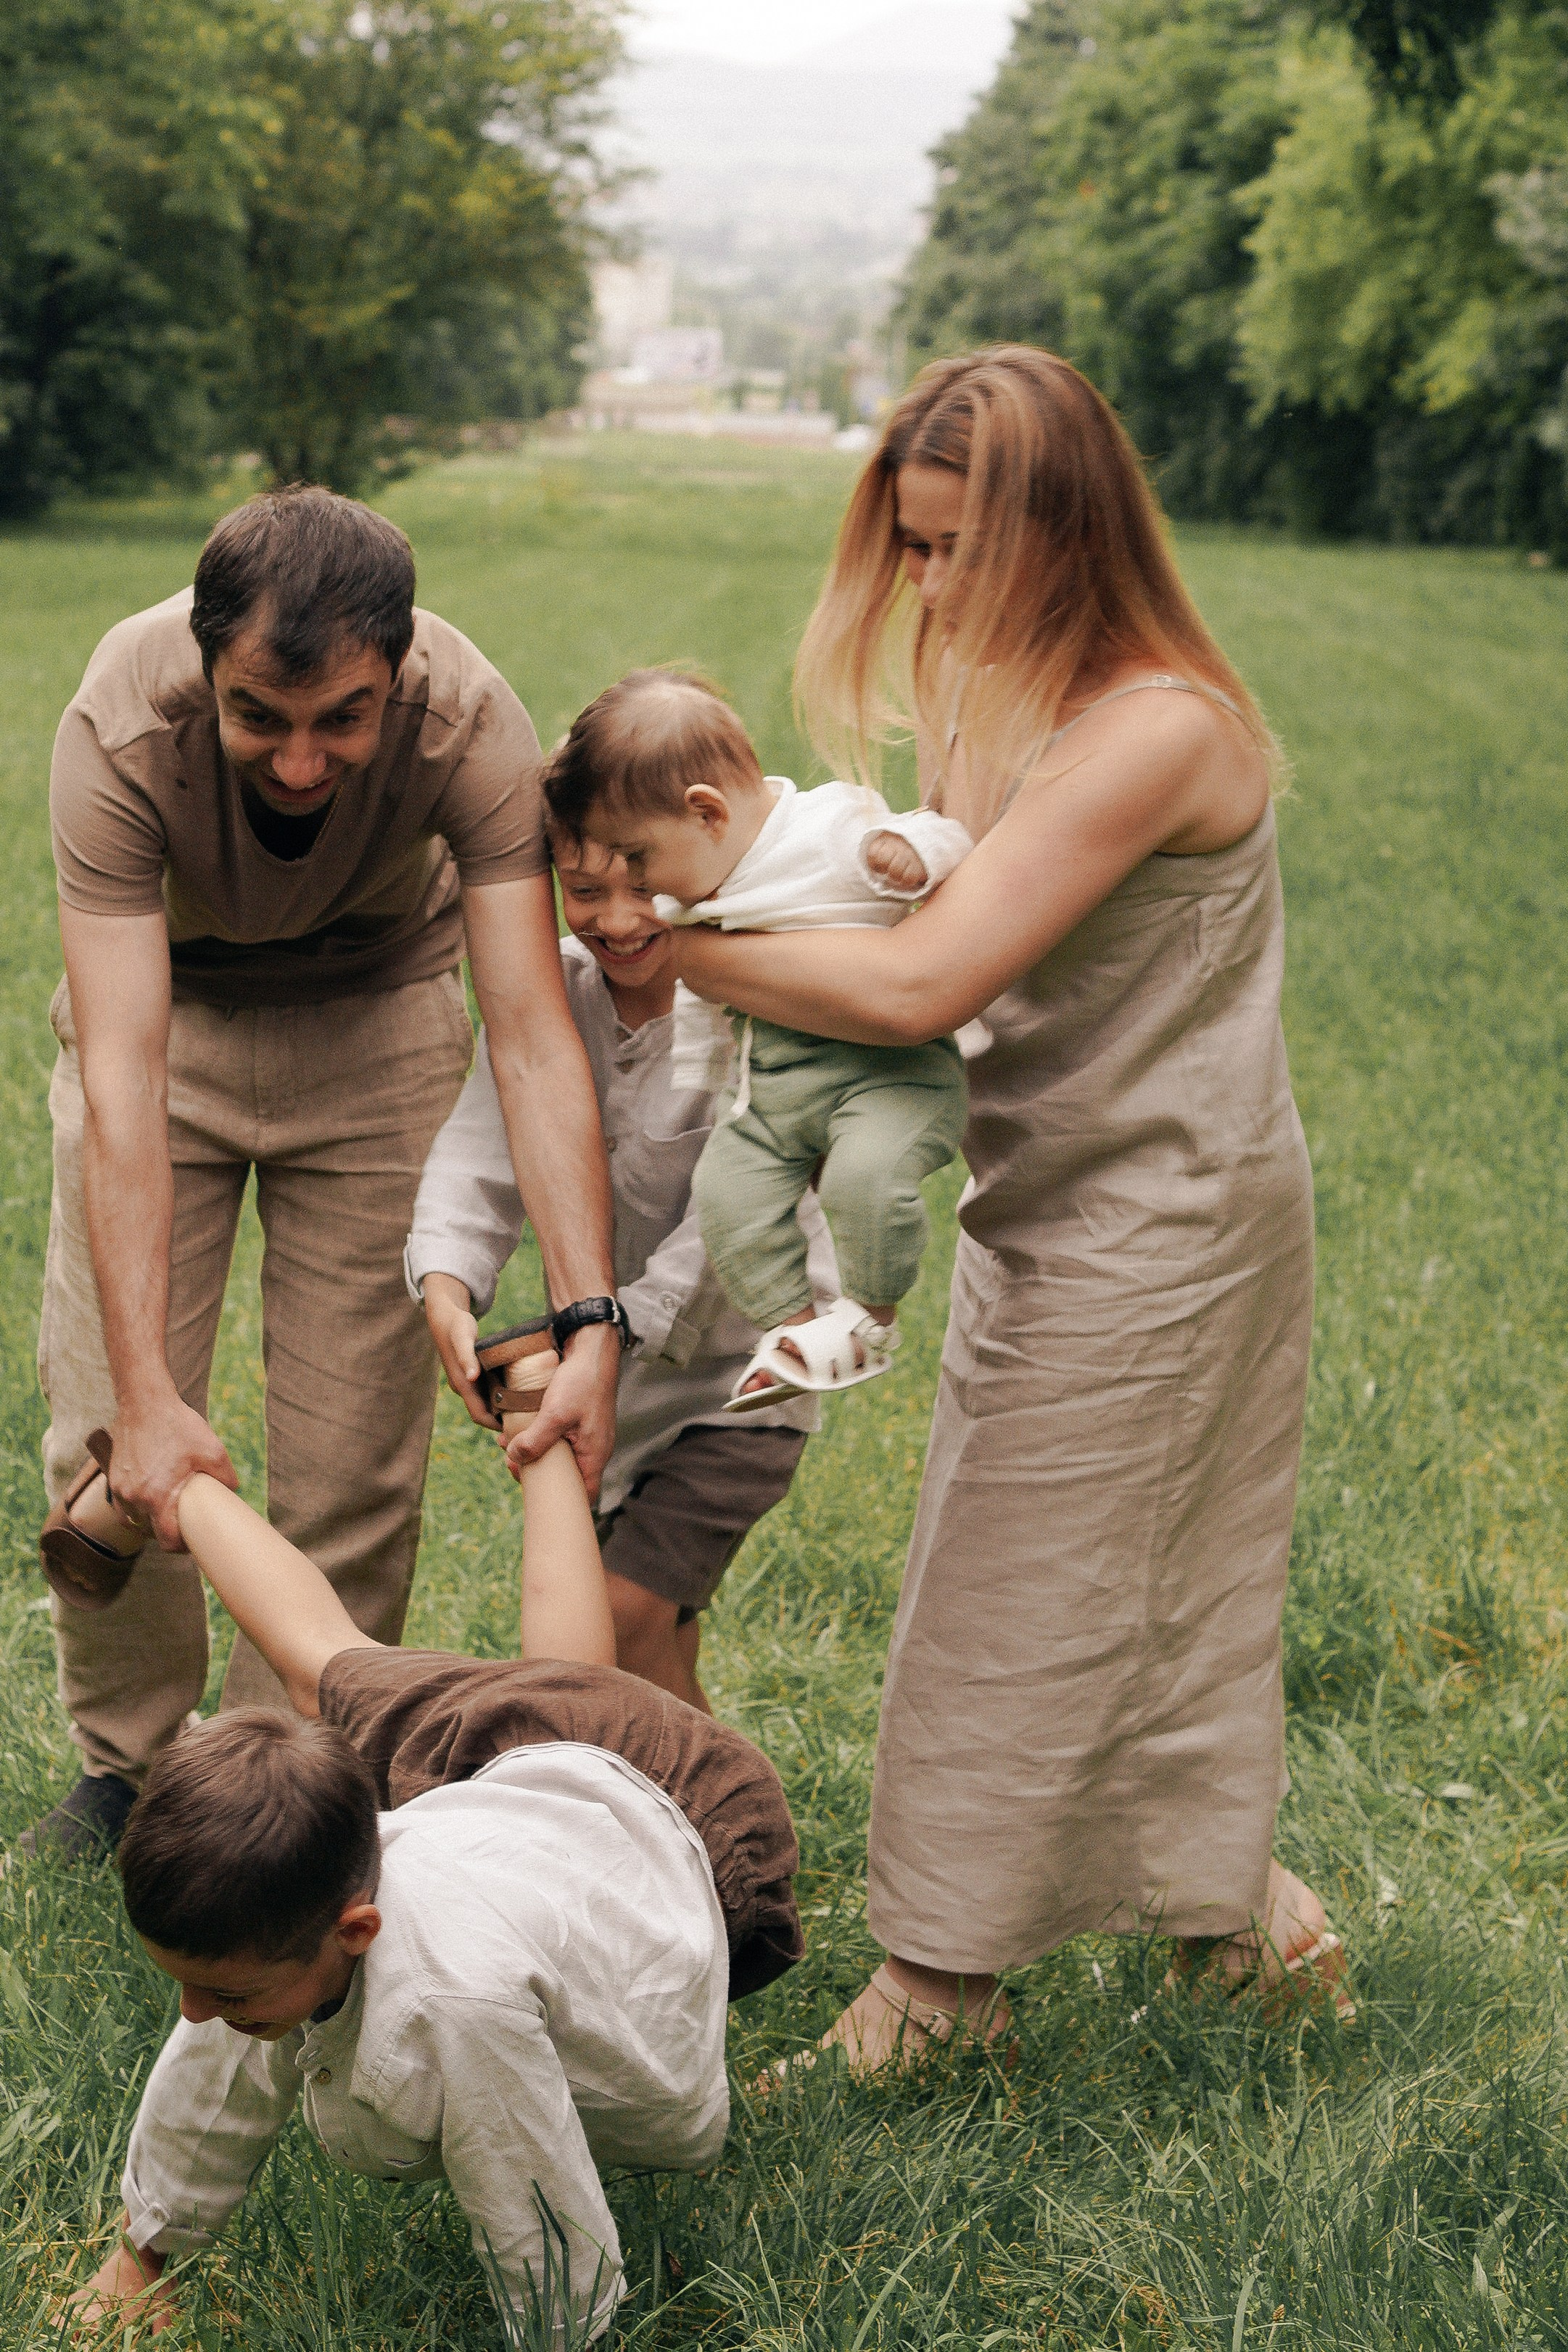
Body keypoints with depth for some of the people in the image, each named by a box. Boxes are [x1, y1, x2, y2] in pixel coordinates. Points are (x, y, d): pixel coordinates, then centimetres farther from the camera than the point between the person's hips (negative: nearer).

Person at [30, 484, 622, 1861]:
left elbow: (535, 1038, -33)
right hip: (162, 1004, 0)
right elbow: (120, 1080, -39)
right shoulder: (121, 727, -35)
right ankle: (127, 1764, 20)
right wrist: (144, 1395, -45)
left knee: (356, 1449, -4)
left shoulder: (472, 726, -33)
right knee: (106, 1445, -3)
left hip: (374, 1013, 0)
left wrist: (591, 1322, -44)